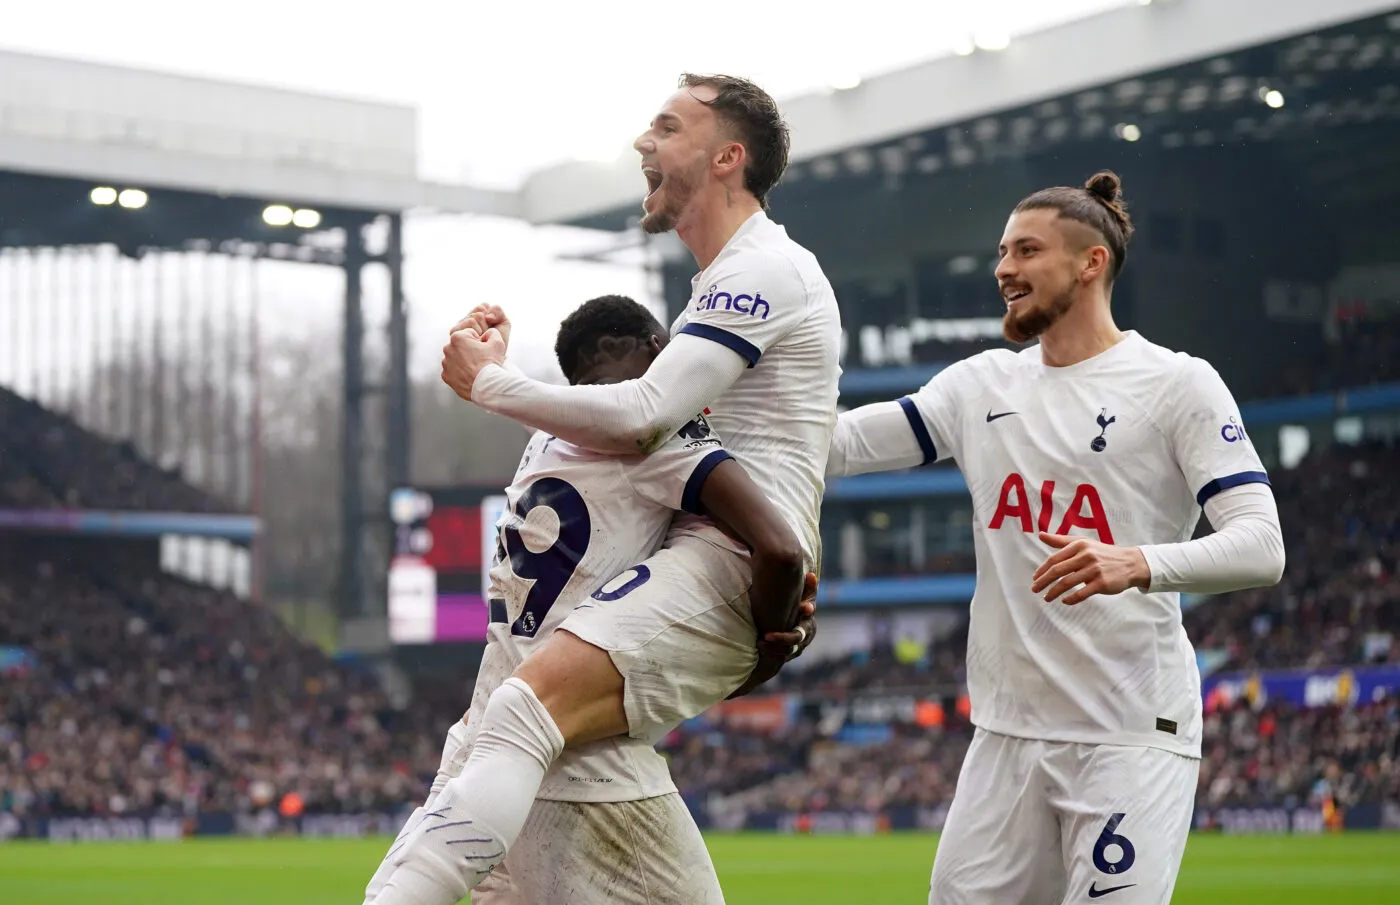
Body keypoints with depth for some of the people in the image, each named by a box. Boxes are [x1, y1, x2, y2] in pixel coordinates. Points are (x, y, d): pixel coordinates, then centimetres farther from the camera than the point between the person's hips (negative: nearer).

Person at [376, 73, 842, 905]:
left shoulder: (763, 269, -9)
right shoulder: (732, 279, 23)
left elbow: (641, 419, -16)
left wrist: (489, 383, -4)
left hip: (727, 567, -11)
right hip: (704, 563, 11)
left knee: (527, 710, -30)